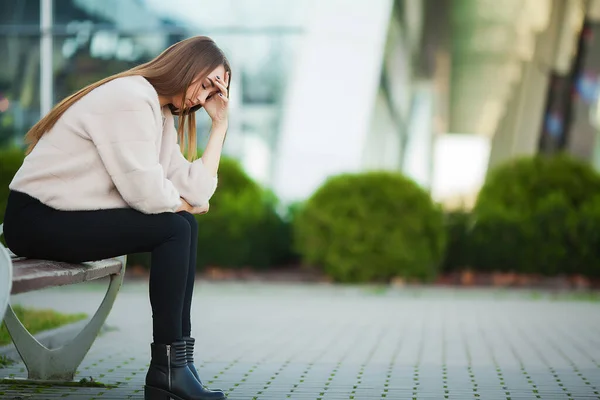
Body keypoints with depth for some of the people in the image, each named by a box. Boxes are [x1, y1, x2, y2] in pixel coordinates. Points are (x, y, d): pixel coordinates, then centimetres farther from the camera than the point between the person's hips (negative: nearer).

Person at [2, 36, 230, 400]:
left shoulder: (161, 116, 13)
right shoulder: (130, 98, -16)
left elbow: (196, 190, 0)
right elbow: (146, 193, -22)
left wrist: (220, 124, 4)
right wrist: (187, 204, -2)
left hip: (66, 217, 10)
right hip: (37, 220, -10)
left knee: (185, 225, 1)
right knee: (174, 228, -16)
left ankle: (178, 359, -1)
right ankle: (167, 368, -11)